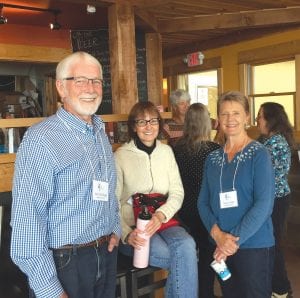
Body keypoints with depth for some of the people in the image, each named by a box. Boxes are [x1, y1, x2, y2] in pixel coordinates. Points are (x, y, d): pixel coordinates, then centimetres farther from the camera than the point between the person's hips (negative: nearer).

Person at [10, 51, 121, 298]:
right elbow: (27, 220, -22)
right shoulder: (41, 140, -19)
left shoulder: (100, 133, 7)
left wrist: (116, 229, 5)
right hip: (64, 265, -7)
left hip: (107, 257, 8)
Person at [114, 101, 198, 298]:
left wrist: (161, 215, -15)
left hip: (162, 222, 4)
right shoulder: (121, 156, -4)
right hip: (132, 228, -4)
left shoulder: (166, 151, 9)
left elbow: (177, 192, 3)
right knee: (186, 260, -26)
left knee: (187, 245, -29)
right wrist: (127, 234, -22)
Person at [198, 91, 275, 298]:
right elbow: (203, 202, 3)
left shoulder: (259, 154, -7)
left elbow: (264, 204, -14)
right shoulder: (213, 158, 6)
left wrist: (236, 239, -17)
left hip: (254, 246, -4)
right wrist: (217, 233, -13)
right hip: (221, 247, 5)